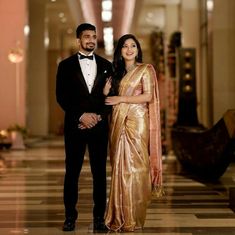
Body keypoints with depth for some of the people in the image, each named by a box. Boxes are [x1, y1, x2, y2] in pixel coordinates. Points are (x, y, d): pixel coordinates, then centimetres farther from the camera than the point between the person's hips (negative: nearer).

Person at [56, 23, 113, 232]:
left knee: (100, 172, 2)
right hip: (75, 126, -1)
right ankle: (70, 216, 10)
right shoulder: (66, 65, 6)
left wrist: (99, 116, -7)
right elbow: (62, 97, -1)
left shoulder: (106, 65, 11)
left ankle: (99, 217, 8)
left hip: (100, 125, 1)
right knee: (72, 171, 2)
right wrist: (81, 115, -11)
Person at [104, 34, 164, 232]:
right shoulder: (117, 72, 17)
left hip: (136, 121, -5)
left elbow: (148, 96, -9)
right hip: (118, 122, 5)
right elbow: (110, 97, 18)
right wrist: (106, 91, -2)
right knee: (120, 167, 2)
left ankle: (134, 218, 0)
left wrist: (120, 99, -10)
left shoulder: (145, 69, 2)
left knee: (134, 167, -6)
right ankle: (120, 216, 7)